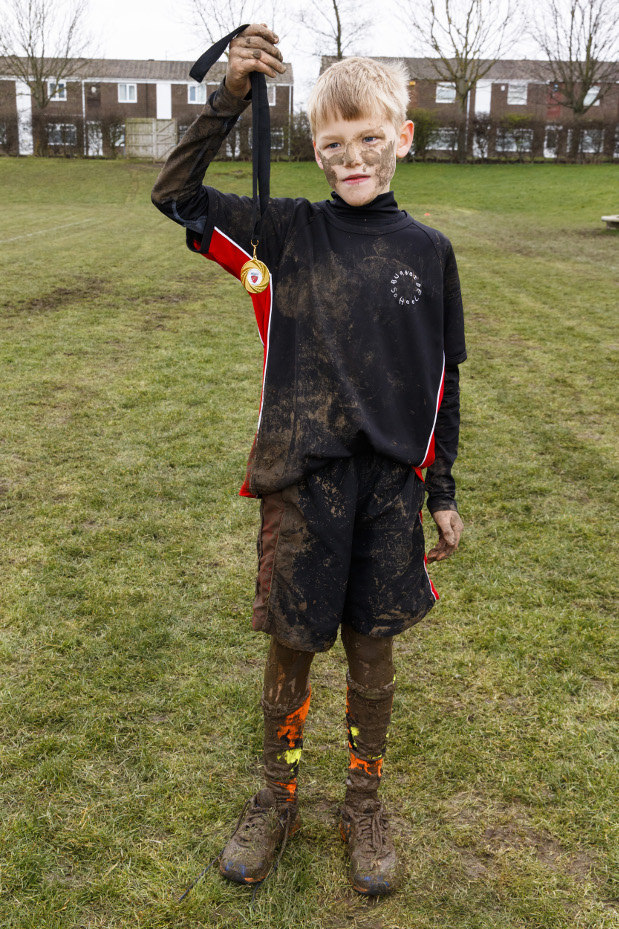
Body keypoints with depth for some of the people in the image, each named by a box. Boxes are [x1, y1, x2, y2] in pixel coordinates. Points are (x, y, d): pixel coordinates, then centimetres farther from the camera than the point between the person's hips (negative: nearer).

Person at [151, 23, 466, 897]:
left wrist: (442, 494, 8)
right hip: (301, 481, -1)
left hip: (390, 485, 1)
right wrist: (231, 96, -16)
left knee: (372, 653, 13)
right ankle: (276, 800, 35)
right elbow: (177, 197, -6)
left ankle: (364, 803, 36)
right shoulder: (289, 232, 0)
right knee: (291, 650, 11)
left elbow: (442, 382, 6)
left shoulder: (428, 251, 2)